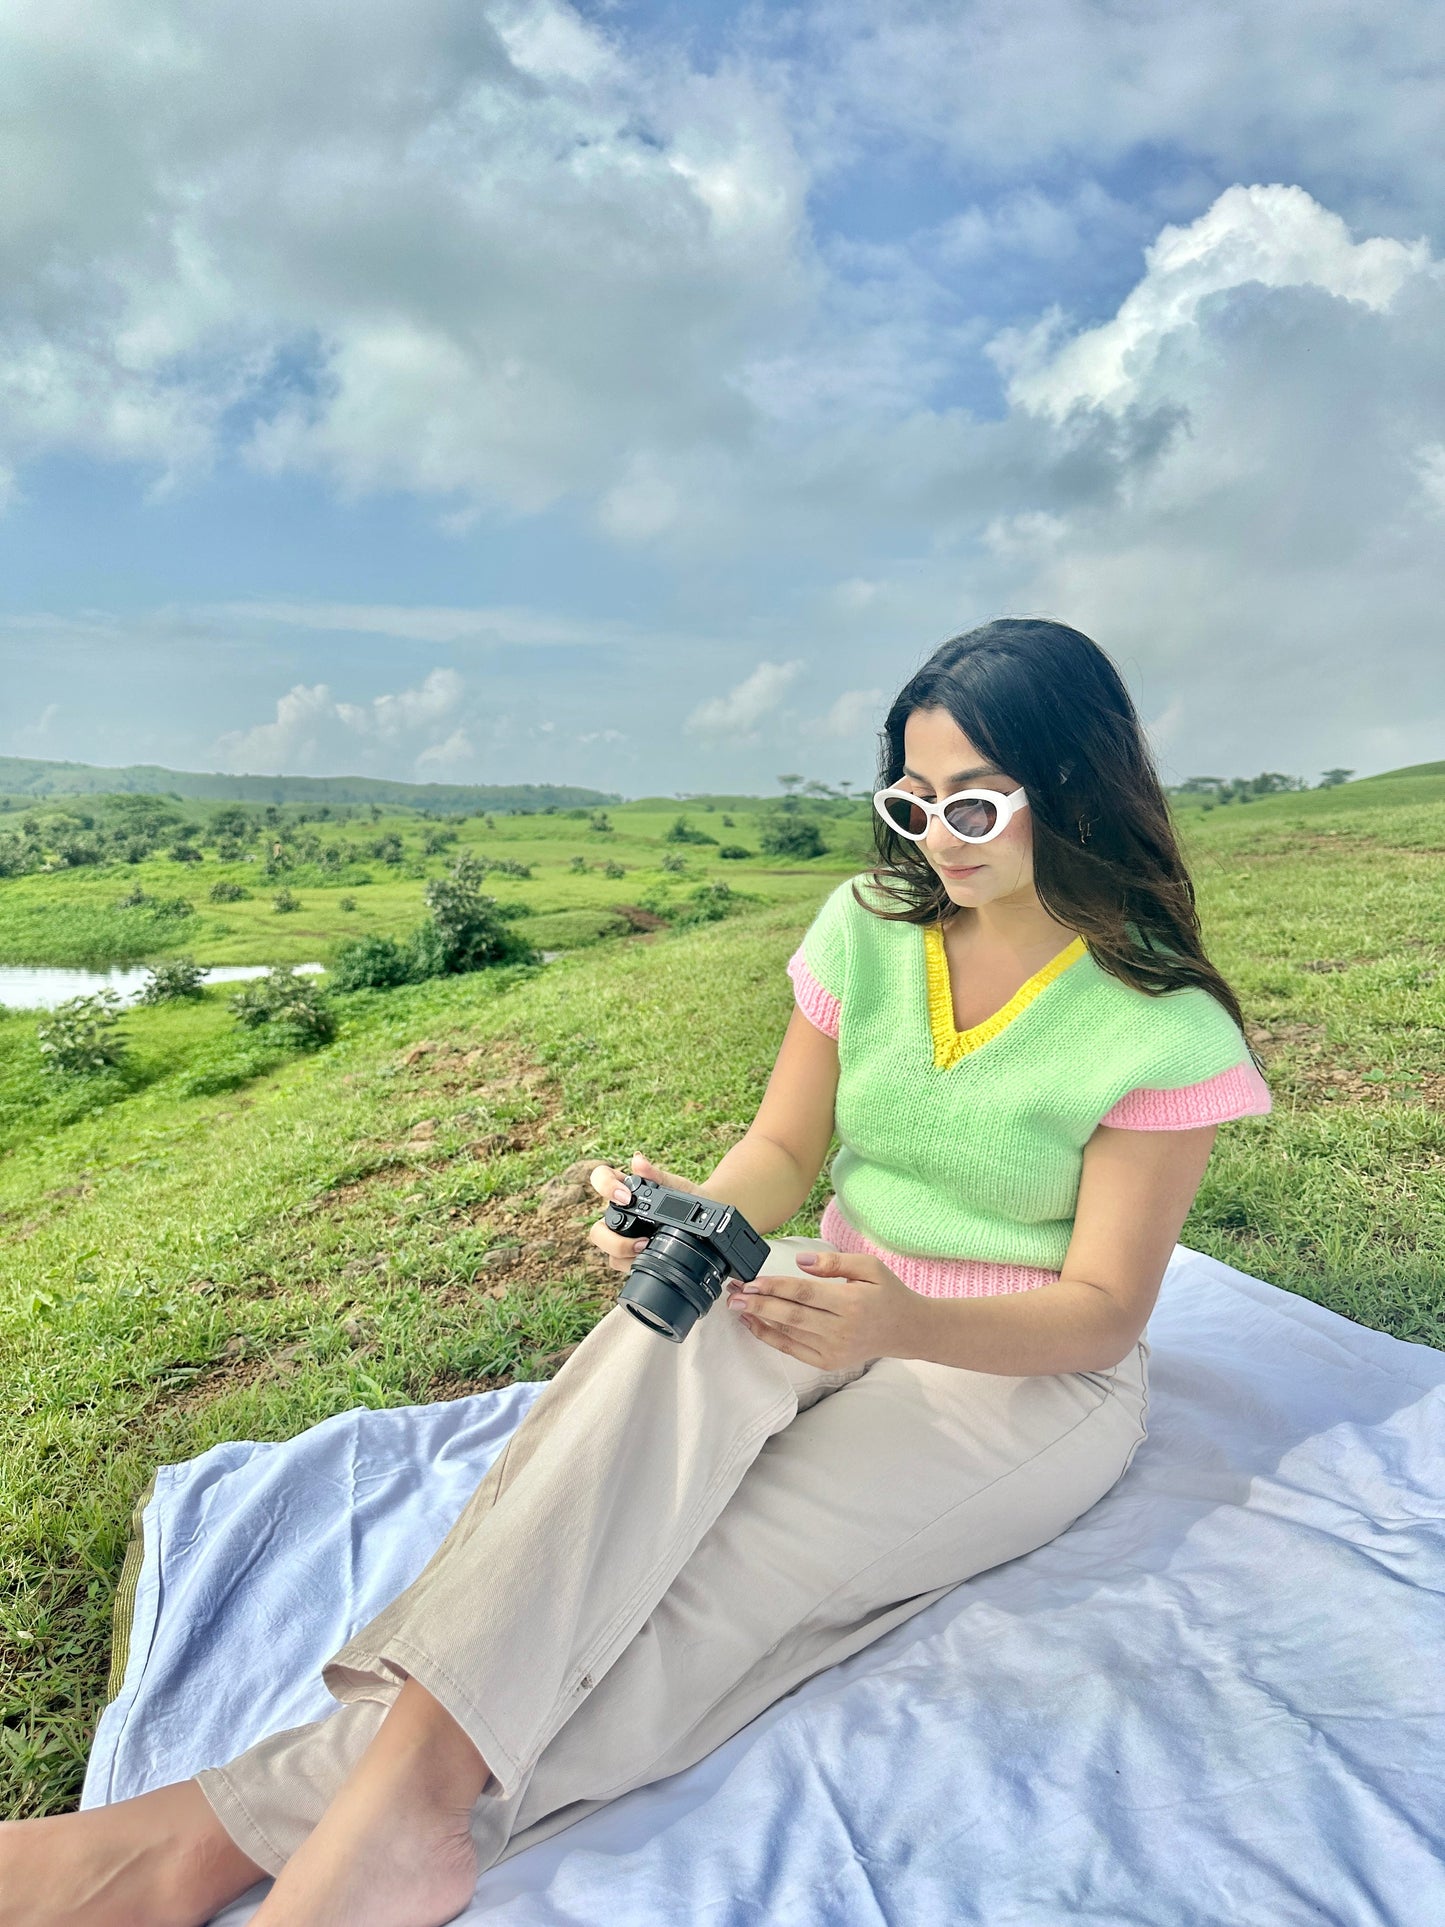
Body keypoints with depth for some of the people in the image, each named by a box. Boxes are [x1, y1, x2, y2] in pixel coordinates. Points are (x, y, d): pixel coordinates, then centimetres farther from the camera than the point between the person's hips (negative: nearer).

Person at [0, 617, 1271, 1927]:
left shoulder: (1166, 1028, -14)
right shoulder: (868, 929, -2)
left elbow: (1104, 1311, -14)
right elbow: (785, 1150, 2)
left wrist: (906, 1326, -34)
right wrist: (695, 1219, -22)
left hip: (1034, 1375, -3)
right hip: (843, 1314, 3)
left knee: (718, 1562, -30)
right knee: (705, 1306, -33)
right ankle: (400, 1801, -40)